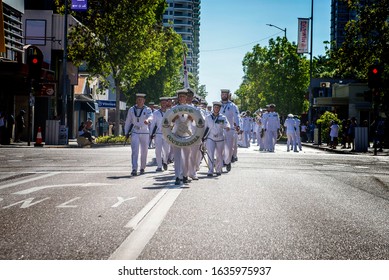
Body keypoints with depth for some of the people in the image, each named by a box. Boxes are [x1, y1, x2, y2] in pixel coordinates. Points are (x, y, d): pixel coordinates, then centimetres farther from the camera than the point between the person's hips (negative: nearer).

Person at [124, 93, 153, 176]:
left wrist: (148, 120, -46)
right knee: (134, 151, -14)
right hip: (134, 133, 0)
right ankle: (134, 169, -21)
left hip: (145, 133, 0)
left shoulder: (147, 109, -1)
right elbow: (128, 122, 12)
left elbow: (151, 116, -23)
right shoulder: (131, 110, 5)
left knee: (144, 152, 8)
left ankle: (142, 168, 28)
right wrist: (126, 133, 10)